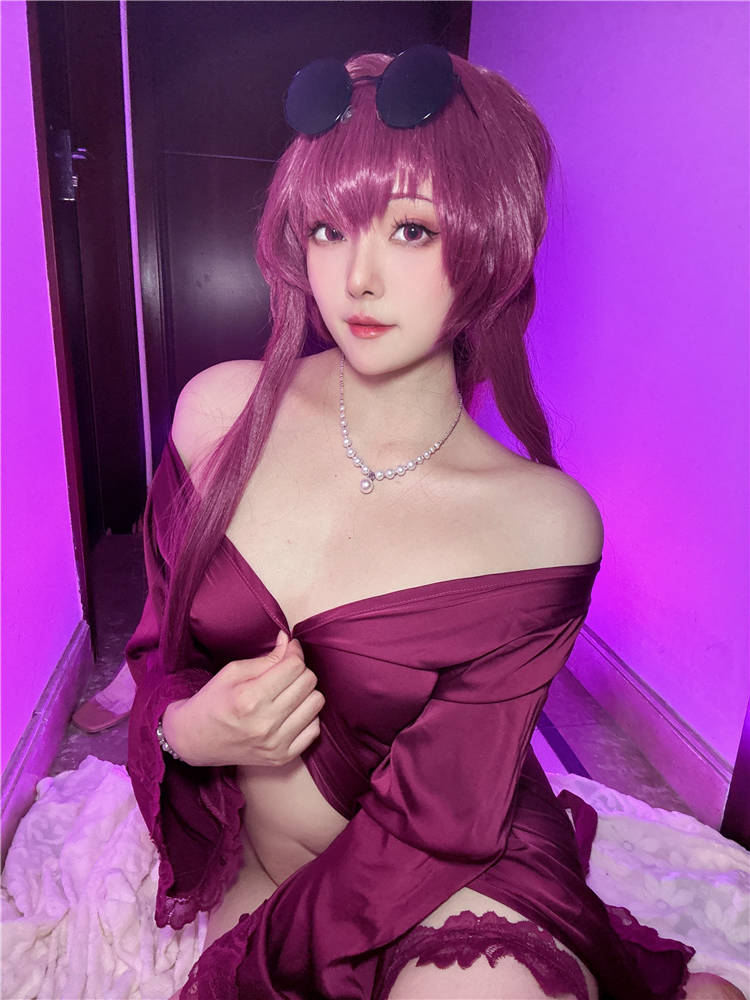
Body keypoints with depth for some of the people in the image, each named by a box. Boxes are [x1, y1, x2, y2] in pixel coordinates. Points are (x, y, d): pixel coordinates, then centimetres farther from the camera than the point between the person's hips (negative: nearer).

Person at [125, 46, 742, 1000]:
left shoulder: (544, 523, -20)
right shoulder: (222, 410, -11)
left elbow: (434, 819, -16)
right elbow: (160, 644, 2)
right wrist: (188, 729, -19)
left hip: (459, 891, -2)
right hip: (252, 868, 3)